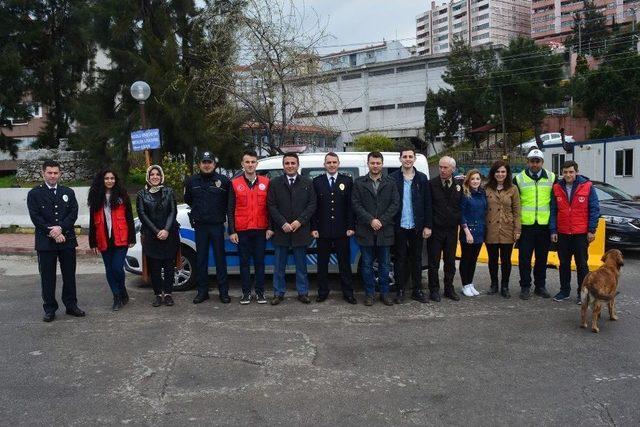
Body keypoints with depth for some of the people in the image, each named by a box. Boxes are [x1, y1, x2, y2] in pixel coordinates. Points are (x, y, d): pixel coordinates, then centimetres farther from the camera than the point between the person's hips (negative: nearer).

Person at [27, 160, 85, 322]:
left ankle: (71, 305, 20)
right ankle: (49, 309, 13)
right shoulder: (34, 194, 2)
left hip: (67, 240, 2)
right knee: (47, 277, 3)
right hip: (45, 241, -2)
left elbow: (73, 213, 1)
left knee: (69, 275, 9)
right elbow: (35, 217, -6)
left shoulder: (68, 192, 11)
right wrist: (52, 233, -14)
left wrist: (60, 228, -14)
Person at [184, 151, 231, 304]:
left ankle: (223, 292, 10)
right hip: (200, 226, 3)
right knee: (201, 259, 8)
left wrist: (220, 212, 2)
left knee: (220, 258, 3)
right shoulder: (192, 181, 5)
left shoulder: (224, 181, -4)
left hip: (217, 225, -2)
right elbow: (187, 200, 19)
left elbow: (230, 201, 4)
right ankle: (202, 291, 17)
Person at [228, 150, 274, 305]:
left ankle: (260, 292, 15)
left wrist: (270, 227, 0)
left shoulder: (265, 182, 5)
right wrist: (231, 231, -3)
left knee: (259, 261, 6)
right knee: (244, 262, 6)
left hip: (261, 230, 0)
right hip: (242, 231, 0)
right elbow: (230, 210, 3)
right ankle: (246, 292, 15)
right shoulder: (235, 184, 3)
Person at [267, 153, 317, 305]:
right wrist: (283, 223, -11)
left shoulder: (307, 183, 5)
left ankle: (302, 292, 17)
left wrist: (300, 221, -11)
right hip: (281, 230, 0)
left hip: (300, 230, 0)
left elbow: (312, 205, 1)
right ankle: (279, 293, 17)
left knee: (301, 265, 8)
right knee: (279, 265, 7)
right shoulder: (275, 183, 4)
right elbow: (271, 206, 0)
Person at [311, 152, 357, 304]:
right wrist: (313, 228, -4)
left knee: (344, 262, 5)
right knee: (322, 263, 8)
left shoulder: (347, 181, 5)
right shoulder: (316, 182, 5)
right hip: (322, 230, 1)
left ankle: (348, 293, 13)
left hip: (342, 230, 0)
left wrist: (351, 227, -4)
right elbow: (313, 206, 3)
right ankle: (323, 292, 19)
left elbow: (350, 206, 2)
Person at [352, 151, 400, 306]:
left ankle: (384, 293, 18)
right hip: (365, 231, -1)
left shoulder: (390, 183, 7)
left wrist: (381, 221, -11)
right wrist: (370, 220, -13)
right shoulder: (359, 182, 4)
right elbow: (356, 204, -3)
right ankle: (369, 293, 15)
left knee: (384, 264, 8)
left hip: (385, 230, 1)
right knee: (367, 264, 5)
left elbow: (395, 204, 0)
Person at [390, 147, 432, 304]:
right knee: (400, 258, 6)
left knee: (416, 258, 10)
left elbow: (427, 204, 4)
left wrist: (427, 226, -2)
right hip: (399, 226, -2)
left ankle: (417, 290, 20)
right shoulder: (393, 178, -1)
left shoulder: (422, 178, 5)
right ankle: (400, 291, 15)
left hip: (417, 226, 2)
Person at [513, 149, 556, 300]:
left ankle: (540, 286, 22)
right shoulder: (519, 179, 2)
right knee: (524, 258, 2)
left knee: (542, 258, 10)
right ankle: (525, 287, 12)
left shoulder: (551, 178, 6)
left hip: (545, 225, 2)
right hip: (525, 225, -1)